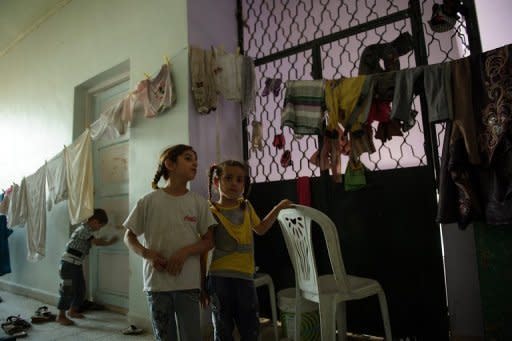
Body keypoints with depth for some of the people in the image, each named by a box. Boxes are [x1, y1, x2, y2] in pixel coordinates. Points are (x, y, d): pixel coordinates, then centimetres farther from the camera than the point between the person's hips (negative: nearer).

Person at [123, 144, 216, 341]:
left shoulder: (198, 202, 1)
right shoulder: (149, 201, -2)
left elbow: (209, 241, 4)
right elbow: (129, 237, 7)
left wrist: (185, 251, -13)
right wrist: (147, 253, -12)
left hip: (189, 282, 1)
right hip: (157, 281, 0)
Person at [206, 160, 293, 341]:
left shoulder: (247, 207, 9)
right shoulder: (211, 212, -7)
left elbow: (260, 228, 27)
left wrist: (277, 208, 23)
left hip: (245, 276, 4)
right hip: (220, 278, -4)